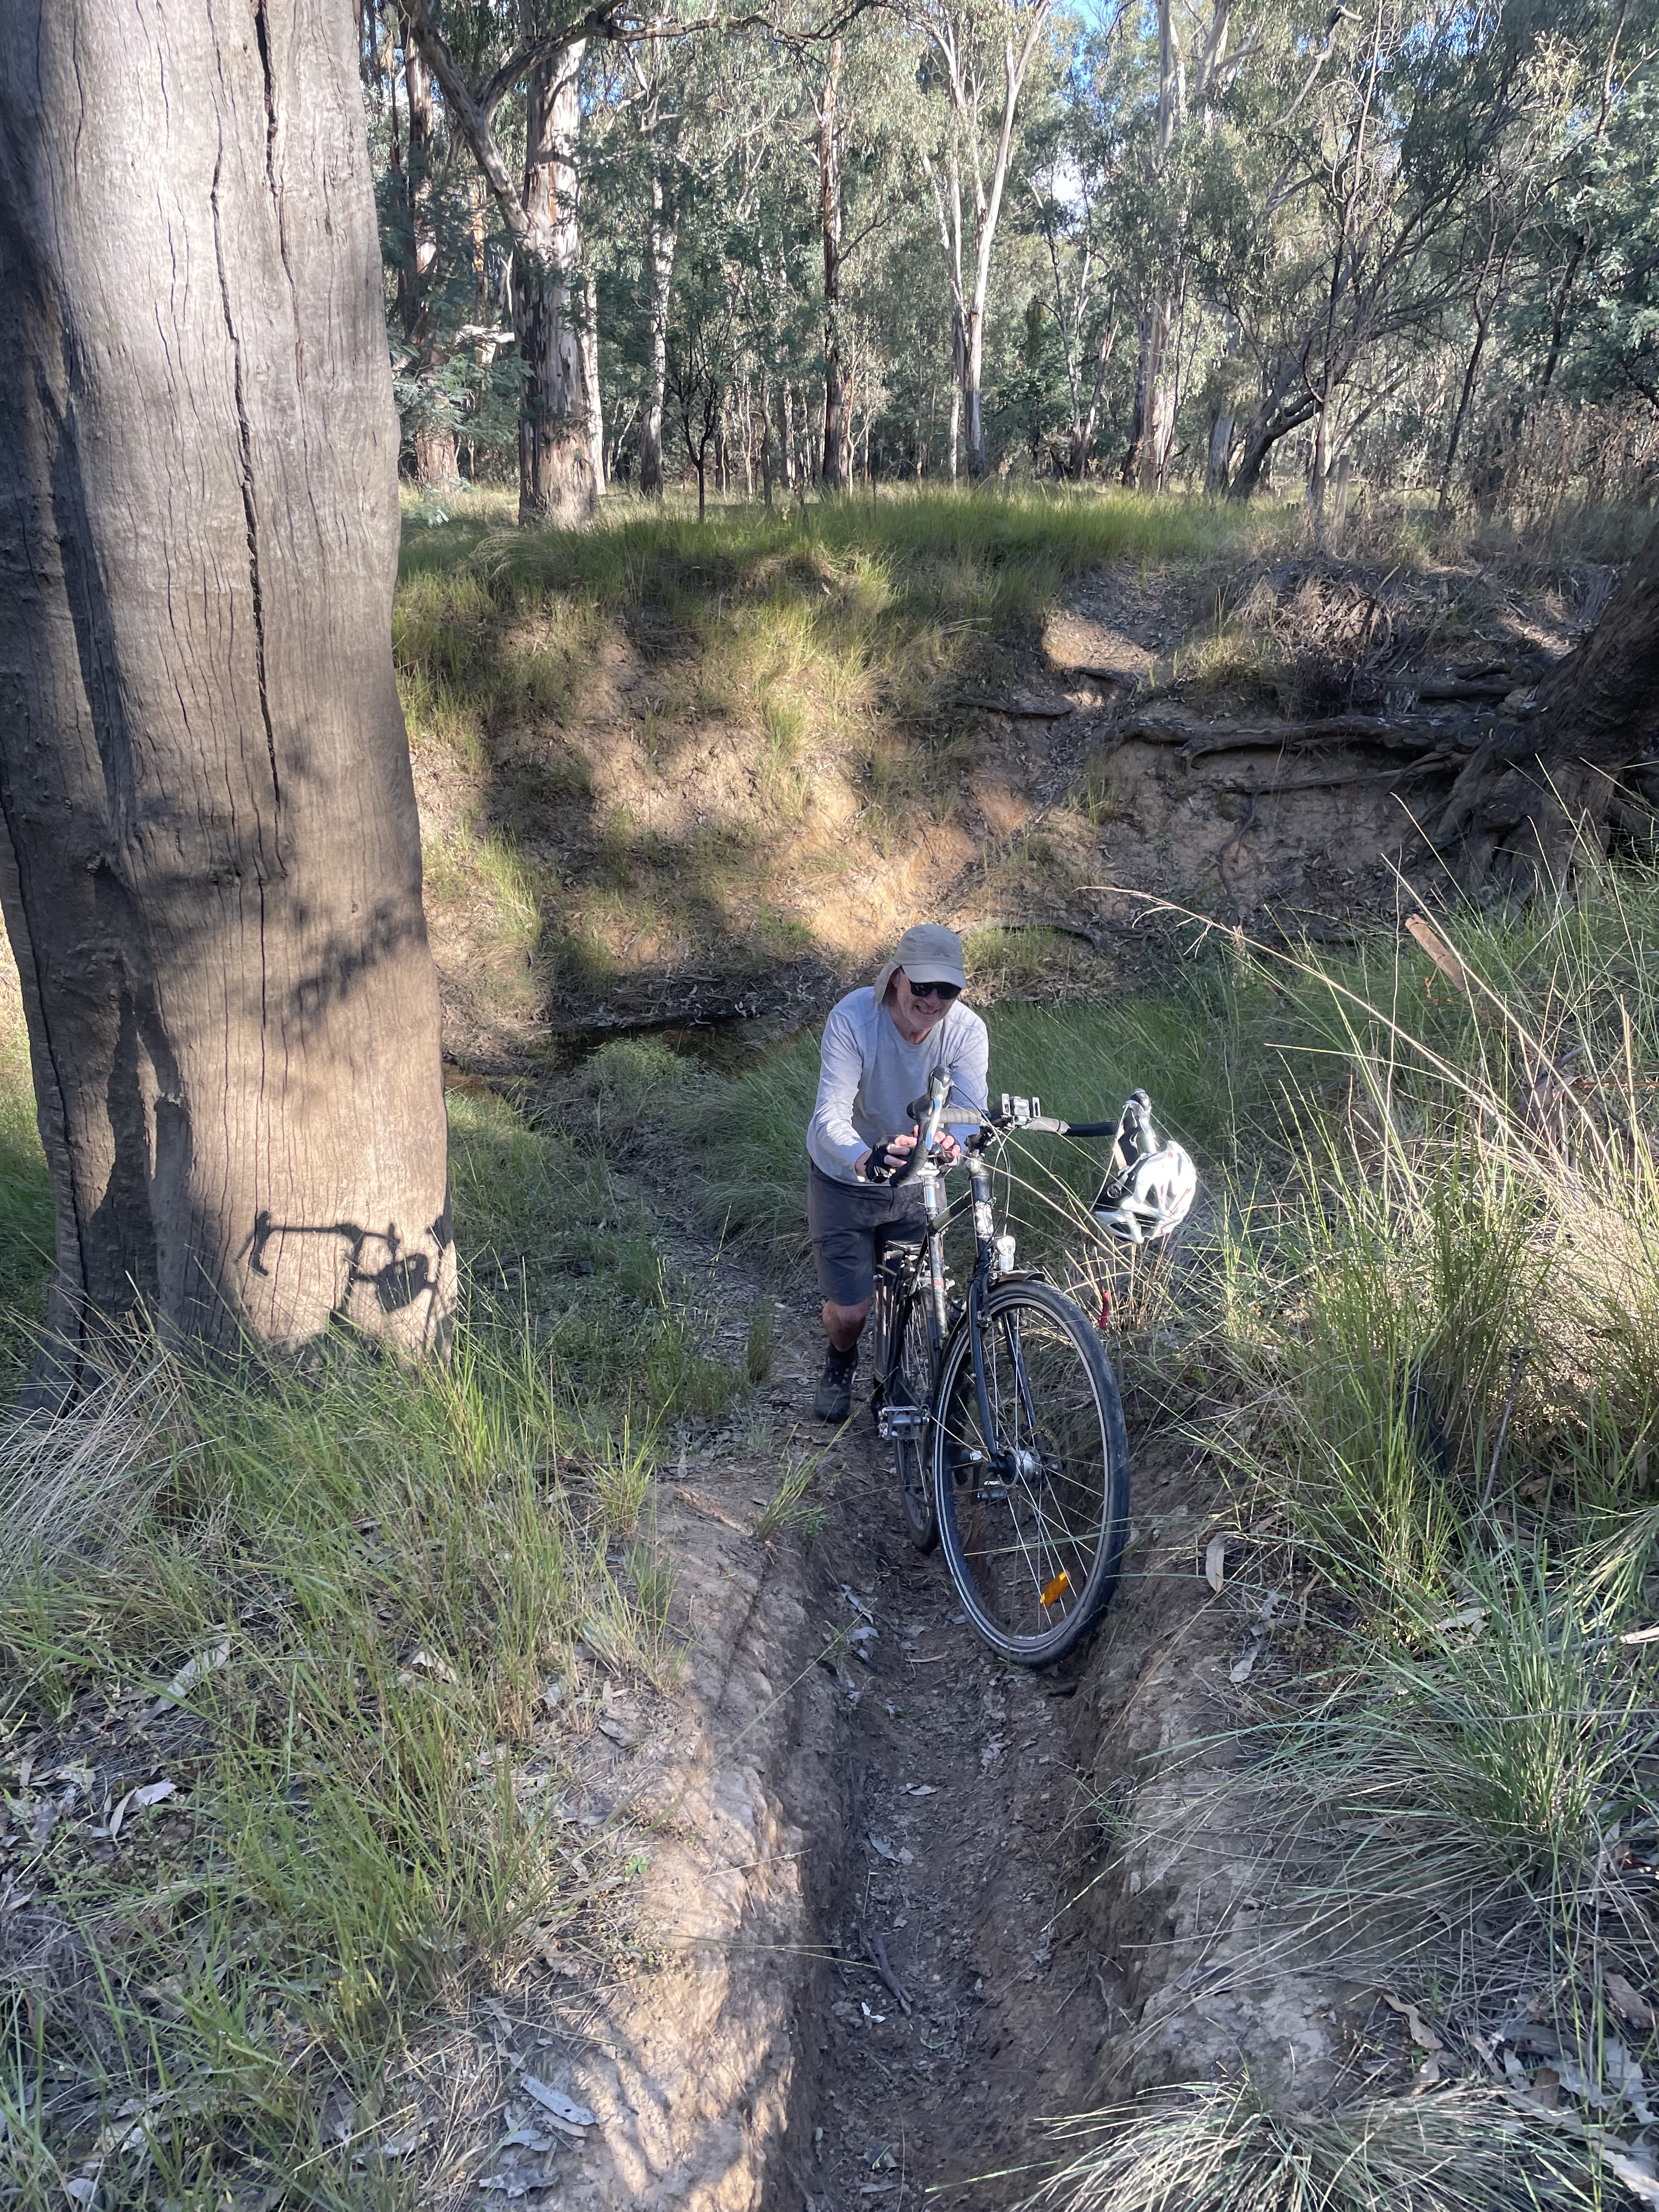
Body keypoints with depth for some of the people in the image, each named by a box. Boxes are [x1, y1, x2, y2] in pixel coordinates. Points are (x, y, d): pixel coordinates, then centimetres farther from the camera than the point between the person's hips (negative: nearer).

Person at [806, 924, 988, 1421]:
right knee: (850, 1312, -1)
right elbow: (830, 1116, -37)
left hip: (915, 1183, 3)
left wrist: (951, 1141, -57)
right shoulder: (852, 1018, -30)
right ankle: (840, 1362, 38)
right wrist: (867, 1159, -60)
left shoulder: (967, 1030, -20)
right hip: (845, 1179, -2)